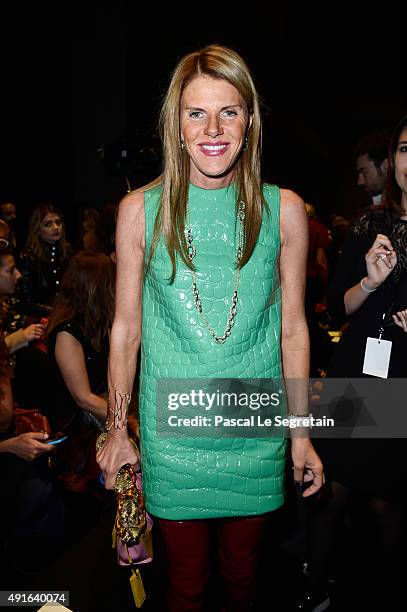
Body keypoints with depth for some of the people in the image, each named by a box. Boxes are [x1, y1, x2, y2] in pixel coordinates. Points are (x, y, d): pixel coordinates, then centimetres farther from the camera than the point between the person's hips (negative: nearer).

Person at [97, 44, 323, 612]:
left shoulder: (283, 209, -5)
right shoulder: (141, 210, -6)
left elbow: (293, 329, 1)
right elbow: (126, 329, 0)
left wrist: (302, 433, 4)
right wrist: (116, 429, 3)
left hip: (256, 435, 1)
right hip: (172, 437, -1)